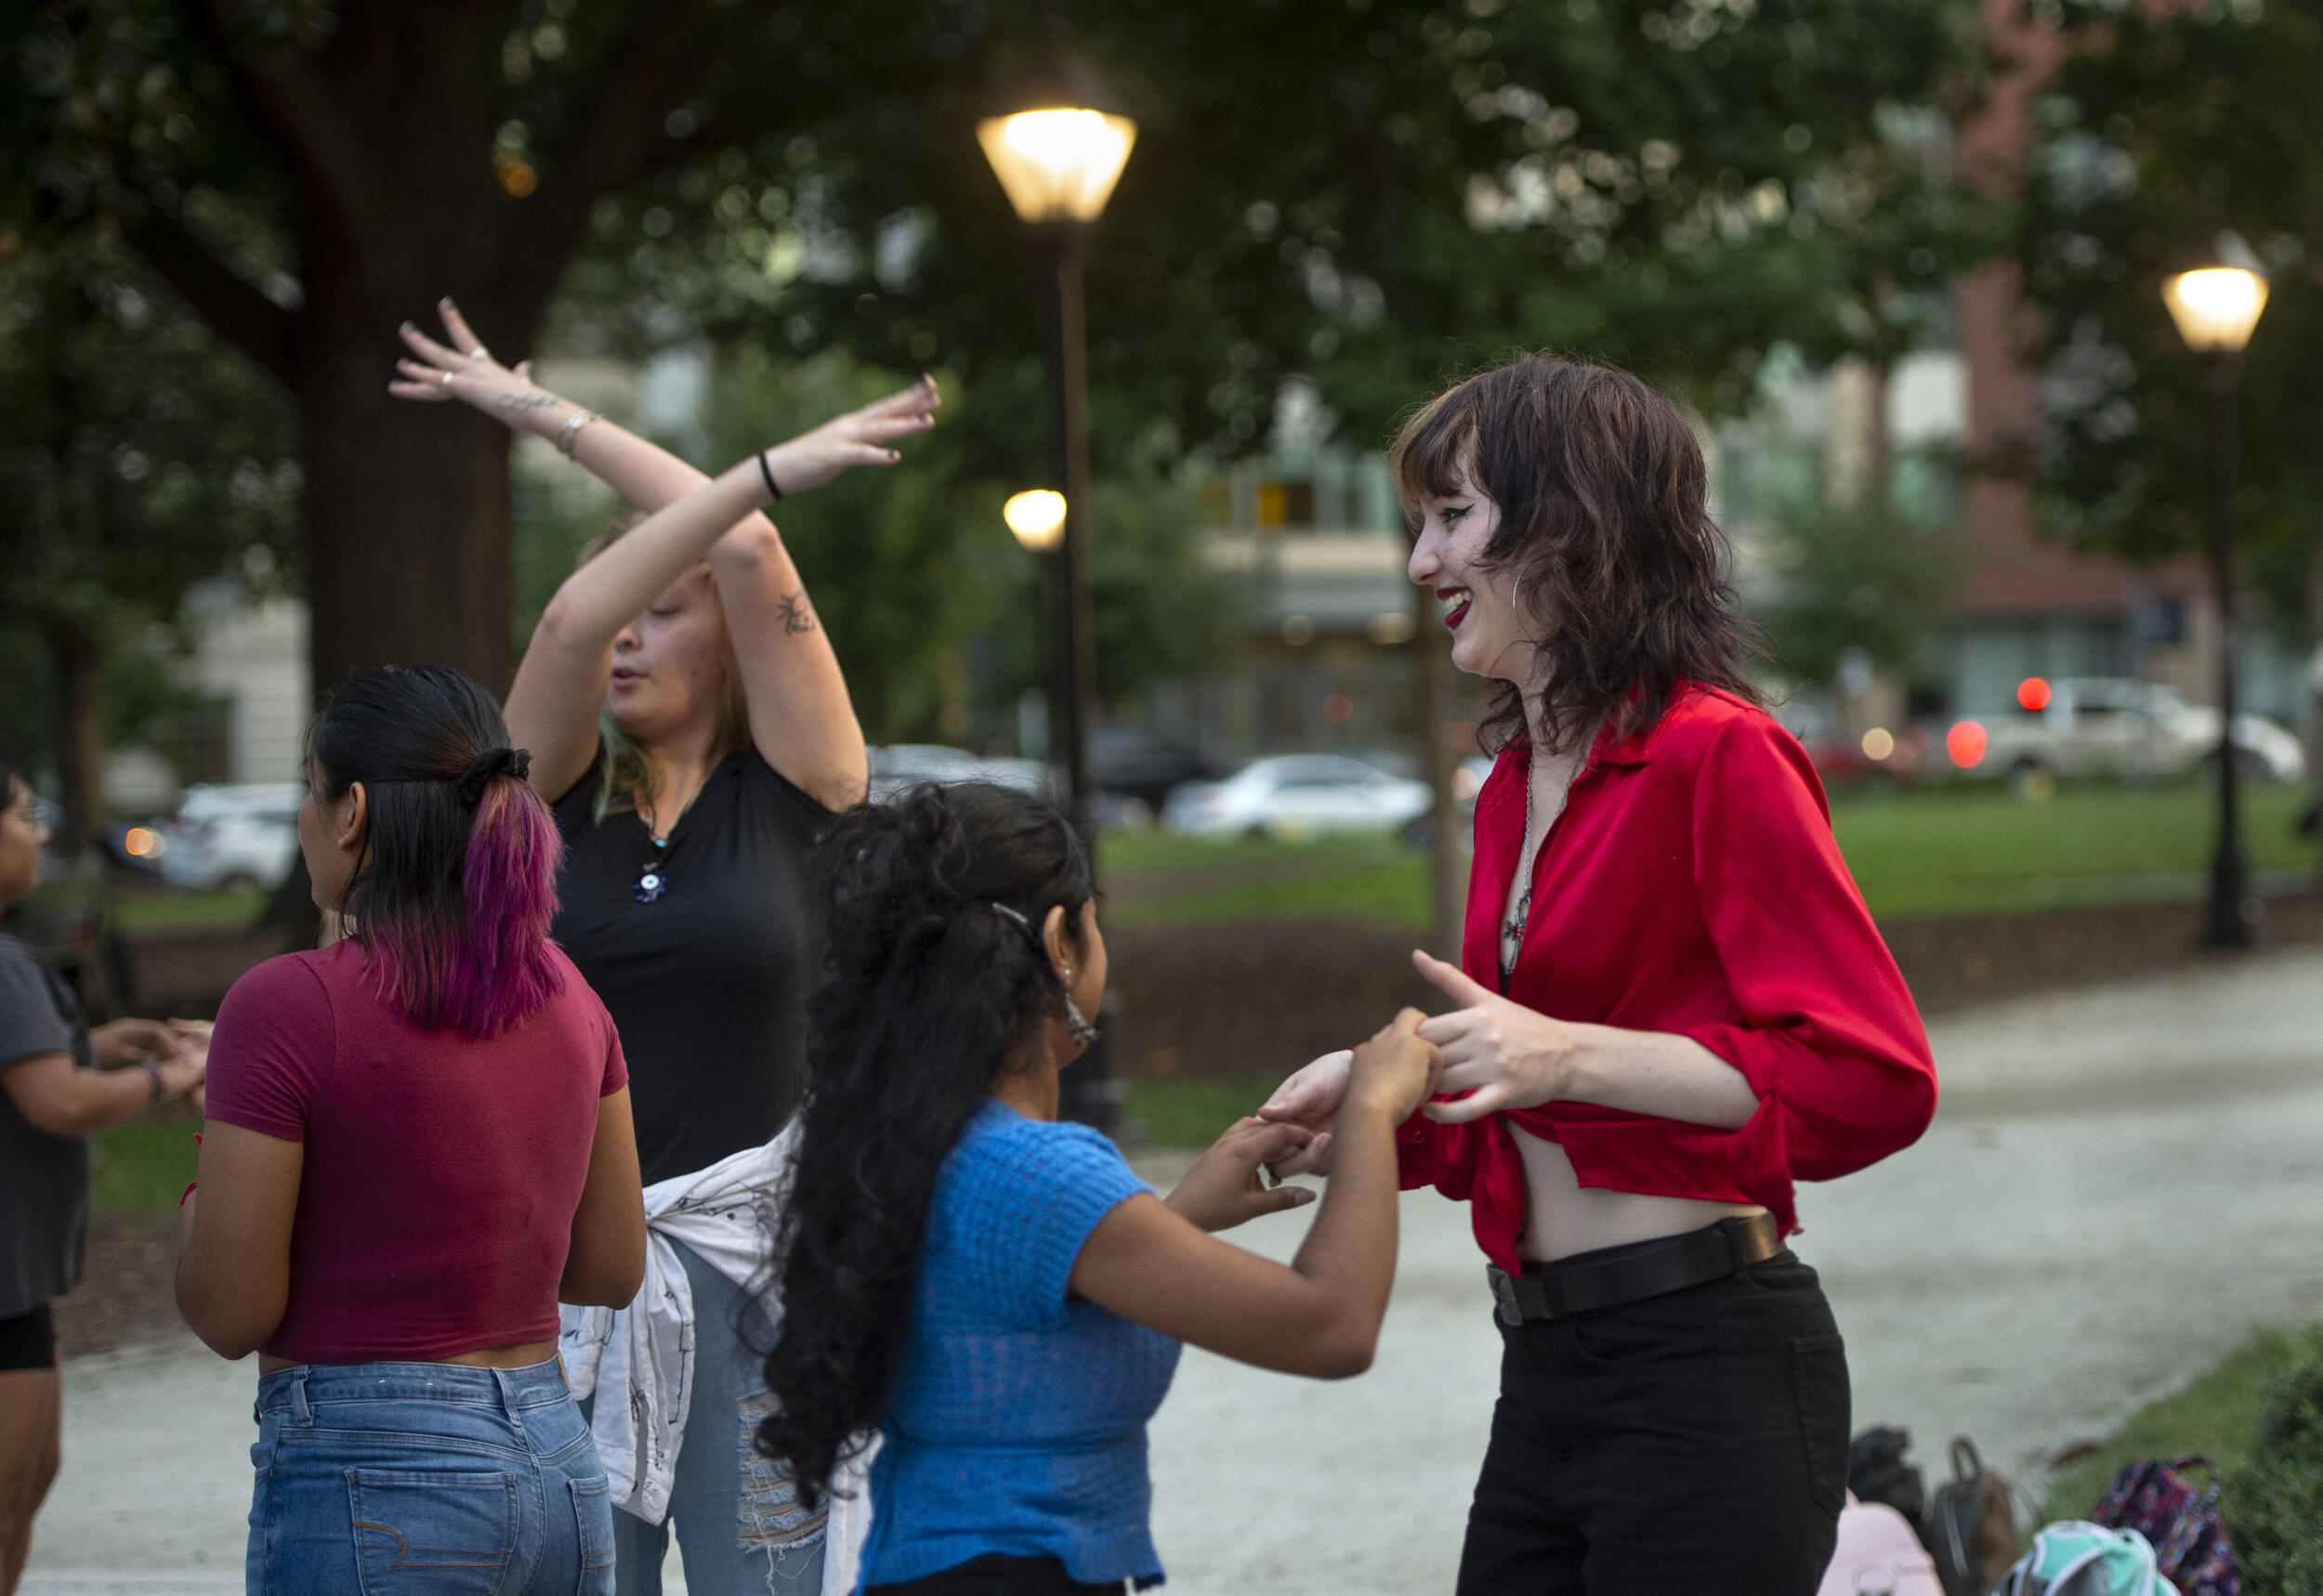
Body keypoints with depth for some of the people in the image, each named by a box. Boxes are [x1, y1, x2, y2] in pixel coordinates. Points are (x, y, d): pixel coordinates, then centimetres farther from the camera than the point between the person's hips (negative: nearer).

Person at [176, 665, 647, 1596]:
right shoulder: (564, 994, 6)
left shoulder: (286, 1006, -13)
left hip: (371, 1490, -6)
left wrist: (200, 1200, 10)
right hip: (560, 1468, 6)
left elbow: (230, 1313, -10)